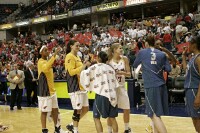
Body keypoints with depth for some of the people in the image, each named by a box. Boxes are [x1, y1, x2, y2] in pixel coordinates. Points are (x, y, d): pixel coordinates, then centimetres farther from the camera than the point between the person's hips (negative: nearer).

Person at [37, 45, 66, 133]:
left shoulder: (47, 61, 14)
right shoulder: (41, 62, -15)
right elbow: (46, 68, -40)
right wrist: (54, 55, -39)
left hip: (52, 90, 9)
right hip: (45, 92, -9)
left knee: (55, 110, 15)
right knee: (44, 112, -1)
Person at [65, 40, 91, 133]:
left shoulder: (77, 57, 18)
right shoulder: (69, 57, -10)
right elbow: (71, 72, -19)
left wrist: (85, 66, 11)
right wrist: (83, 66, -19)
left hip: (81, 86, 9)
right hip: (75, 87, -9)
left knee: (85, 108, 12)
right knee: (77, 110, -5)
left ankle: (72, 125, 23)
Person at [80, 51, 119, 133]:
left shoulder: (95, 67, 0)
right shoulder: (110, 68, 15)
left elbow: (85, 74, -6)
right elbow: (115, 84, 15)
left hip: (101, 94, -5)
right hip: (112, 95, 5)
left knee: (96, 117, 5)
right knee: (112, 118, 12)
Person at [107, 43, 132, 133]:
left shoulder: (124, 59, -1)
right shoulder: (109, 60, -9)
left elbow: (129, 74, -1)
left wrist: (122, 73, -19)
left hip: (122, 86, 3)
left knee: (127, 109, 8)